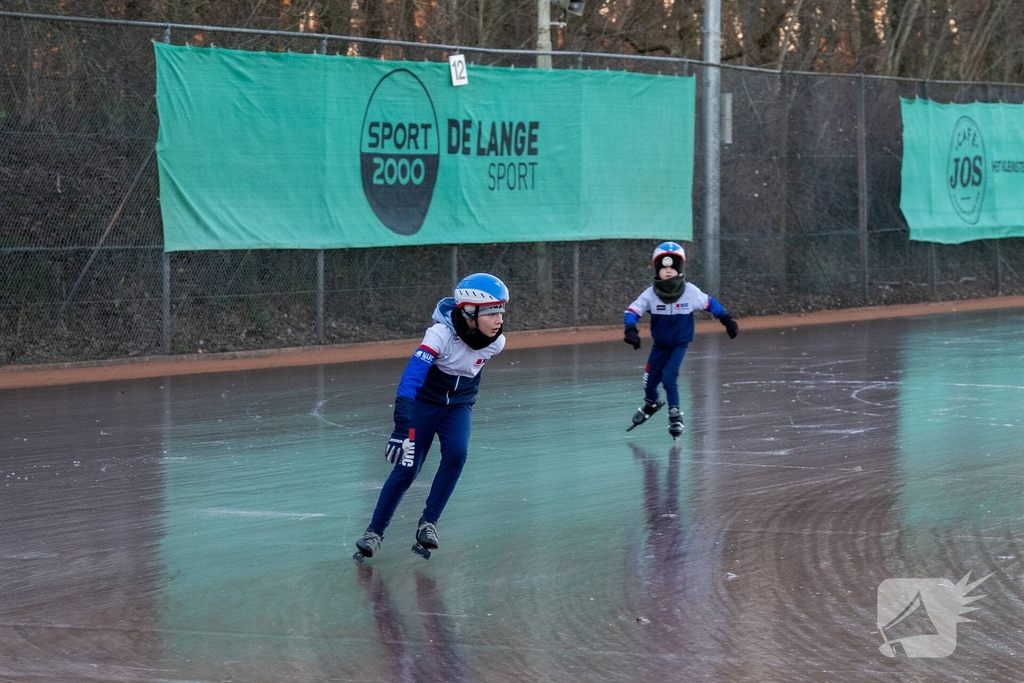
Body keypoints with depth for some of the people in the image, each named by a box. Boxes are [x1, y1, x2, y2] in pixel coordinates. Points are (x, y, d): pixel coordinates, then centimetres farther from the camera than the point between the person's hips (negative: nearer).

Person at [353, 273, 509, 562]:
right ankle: (374, 533, 8)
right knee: (406, 468, -8)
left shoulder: (495, 341, -15)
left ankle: (428, 524, -12)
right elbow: (411, 378, -38)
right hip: (425, 401, -3)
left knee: (456, 453, -23)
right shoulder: (441, 334, -31)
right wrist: (402, 428, -46)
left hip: (459, 405, 3)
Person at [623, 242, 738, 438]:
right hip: (660, 344, 2)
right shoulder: (650, 294, -19)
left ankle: (675, 415, -6)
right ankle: (651, 403, 43)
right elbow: (633, 311, -20)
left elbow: (709, 304, -3)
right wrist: (631, 330, -38)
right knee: (650, 378, 10)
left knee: (669, 376, -19)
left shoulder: (690, 291, -18)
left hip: (680, 343, -2)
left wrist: (727, 320, 1)